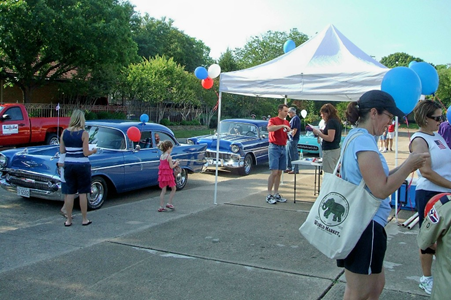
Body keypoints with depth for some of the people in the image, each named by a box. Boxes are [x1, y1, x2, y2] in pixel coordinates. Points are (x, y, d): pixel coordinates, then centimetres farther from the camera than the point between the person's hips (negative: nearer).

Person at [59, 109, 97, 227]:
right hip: (82, 165, -4)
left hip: (68, 164, 4)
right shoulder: (84, 133, -12)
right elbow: (86, 153, -12)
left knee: (70, 192, 11)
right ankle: (84, 219, 14)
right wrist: (93, 151, 7)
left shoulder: (64, 132, 1)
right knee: (83, 193, 6)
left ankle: (68, 220, 16)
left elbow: (61, 151, 4)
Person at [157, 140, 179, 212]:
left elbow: (165, 164, 11)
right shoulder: (169, 156, -13)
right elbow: (171, 167, -12)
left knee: (163, 191, 10)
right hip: (168, 174, -7)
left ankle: (161, 207, 8)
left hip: (162, 174, 7)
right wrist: (176, 164, 5)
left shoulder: (161, 156, 8)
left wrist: (172, 163, 12)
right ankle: (169, 203, 6)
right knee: (173, 189, 12)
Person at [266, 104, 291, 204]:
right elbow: (269, 128, -27)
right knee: (274, 172, -12)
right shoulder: (273, 120, -4)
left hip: (283, 148, 7)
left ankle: (276, 194, 14)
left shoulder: (287, 122, 15)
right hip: (274, 147, -6)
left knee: (279, 173, 8)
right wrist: (282, 125, -28)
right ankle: (269, 195, -6)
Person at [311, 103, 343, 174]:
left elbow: (330, 138, -21)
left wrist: (318, 133, -14)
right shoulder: (337, 121, 14)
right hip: (336, 149, 10)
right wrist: (323, 132, 13)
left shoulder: (331, 122, -14)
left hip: (330, 151, -10)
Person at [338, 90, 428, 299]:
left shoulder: (355, 137, 12)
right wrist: (408, 166, -12)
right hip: (365, 226, -11)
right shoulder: (364, 141, -20)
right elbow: (381, 190, -24)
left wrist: (406, 167, 6)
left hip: (364, 223, 11)